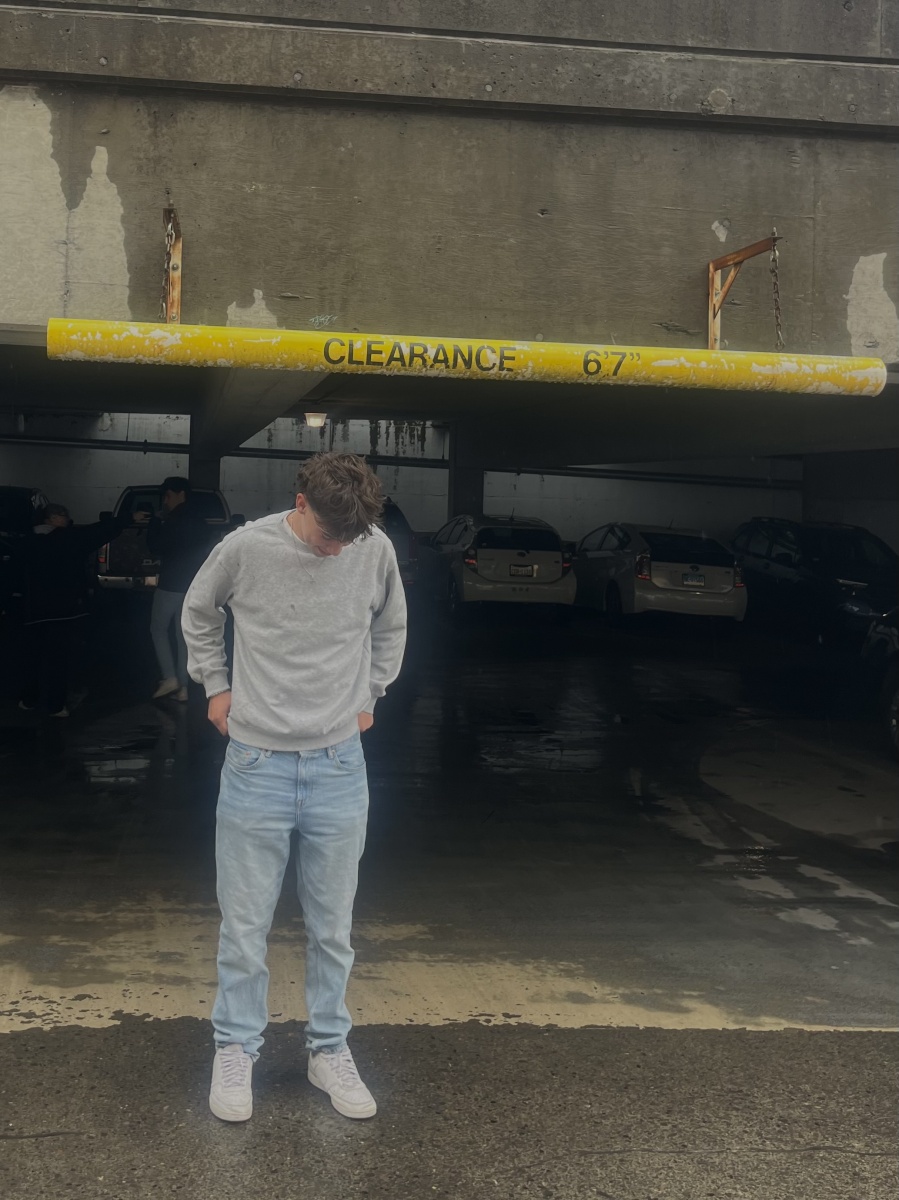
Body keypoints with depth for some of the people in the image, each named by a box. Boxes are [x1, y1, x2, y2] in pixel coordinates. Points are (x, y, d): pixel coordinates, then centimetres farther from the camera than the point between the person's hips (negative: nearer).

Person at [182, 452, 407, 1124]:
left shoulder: (376, 551, -4)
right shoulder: (246, 548, -10)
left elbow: (391, 627, 17)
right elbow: (199, 613, 11)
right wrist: (216, 685, 10)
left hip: (340, 766, 2)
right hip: (257, 764, -1)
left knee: (333, 926, 11)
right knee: (245, 924, 6)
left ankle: (329, 1049, 27)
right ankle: (236, 1050, 23)